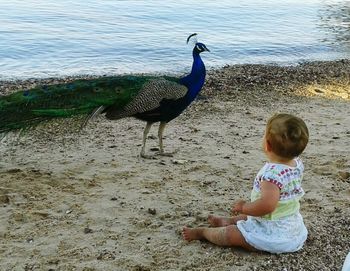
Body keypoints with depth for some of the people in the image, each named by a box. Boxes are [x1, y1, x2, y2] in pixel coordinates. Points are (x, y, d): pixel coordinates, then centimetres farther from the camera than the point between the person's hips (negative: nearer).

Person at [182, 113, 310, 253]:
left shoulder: (271, 173, -34)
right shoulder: (298, 164, -7)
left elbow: (267, 204, -43)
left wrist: (244, 207, -27)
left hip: (274, 233, -9)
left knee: (231, 234, -2)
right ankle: (229, 221, 53)